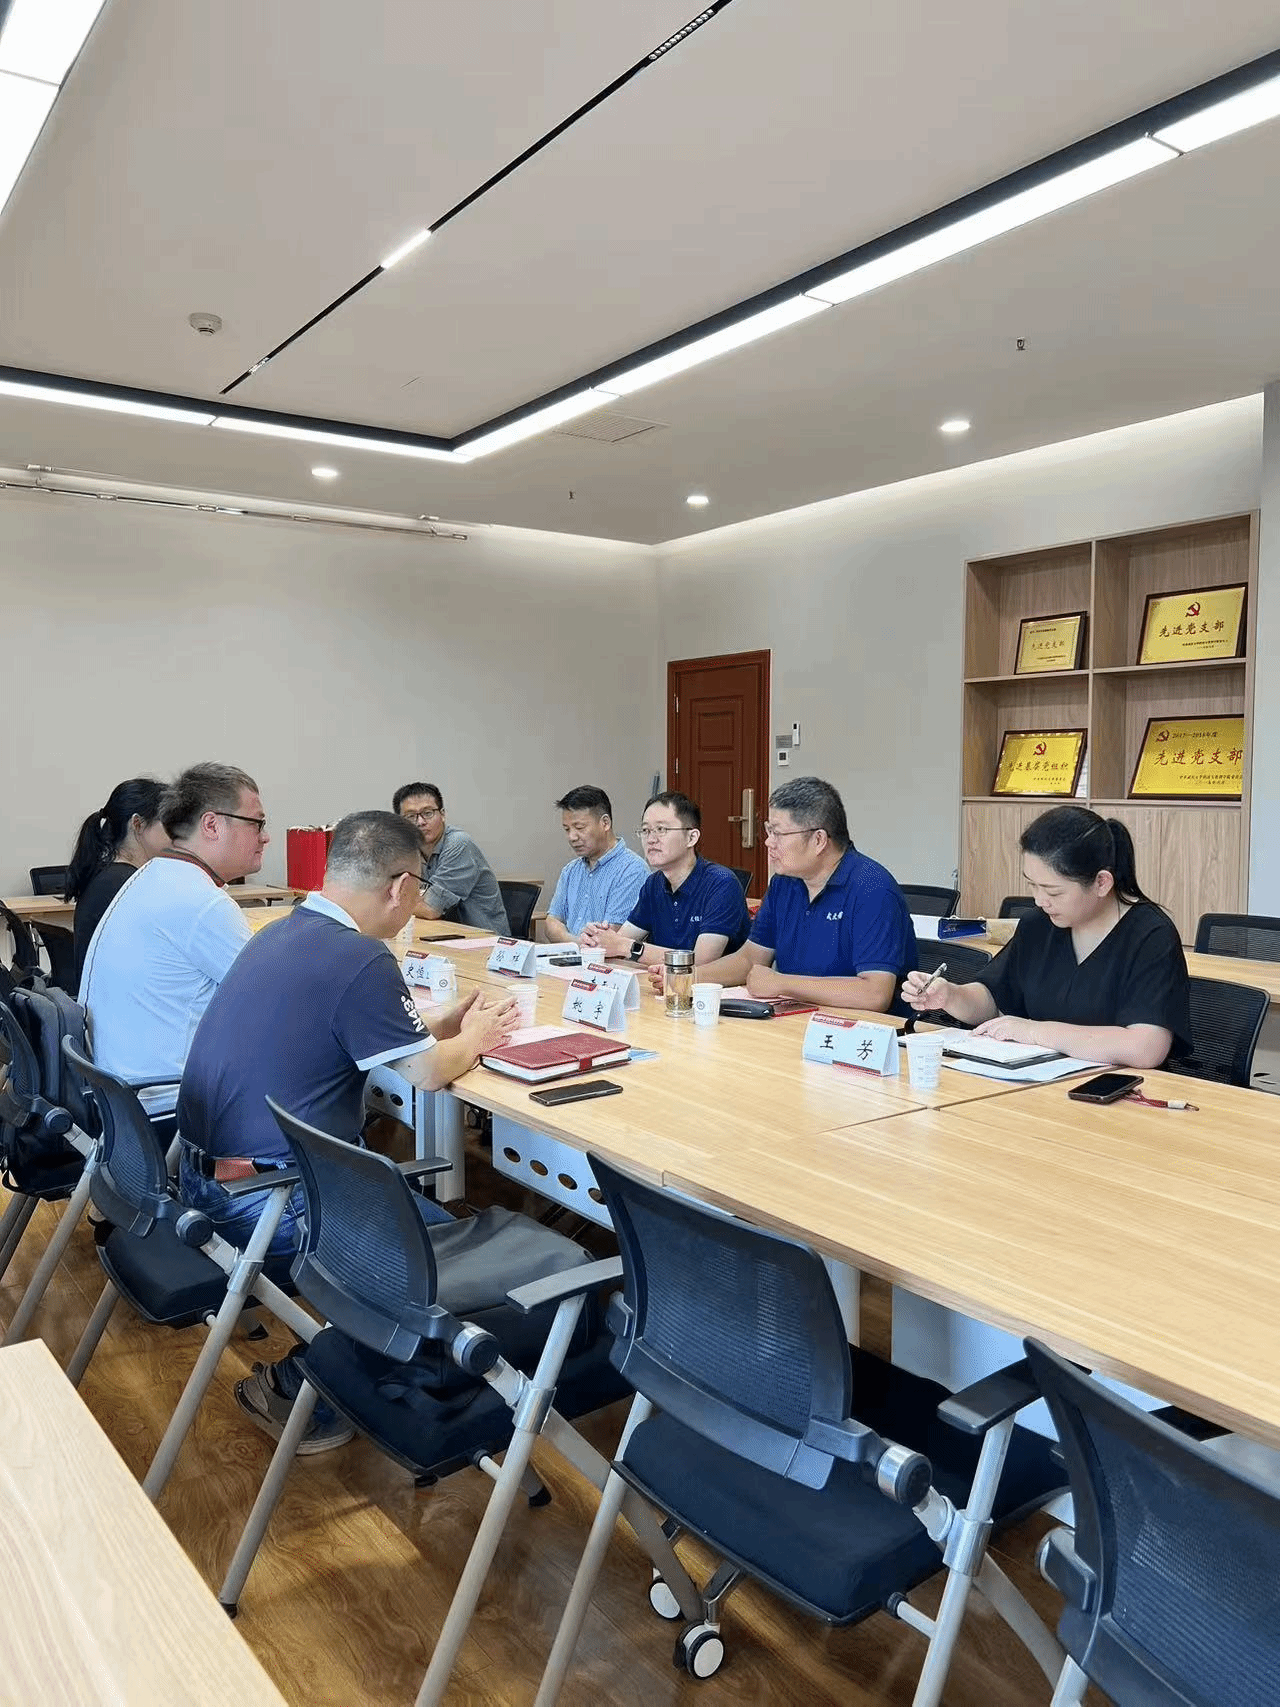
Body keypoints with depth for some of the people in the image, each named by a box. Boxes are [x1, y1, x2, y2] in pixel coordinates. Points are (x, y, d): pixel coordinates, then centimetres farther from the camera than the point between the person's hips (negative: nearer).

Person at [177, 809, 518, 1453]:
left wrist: (448, 1020, 18)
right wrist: (474, 1037, 9)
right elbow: (428, 1071, -12)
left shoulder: (284, 934, 7)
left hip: (202, 1174, 10)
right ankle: (298, 1392, 11)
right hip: (265, 1200, -9)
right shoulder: (361, 960, -22)